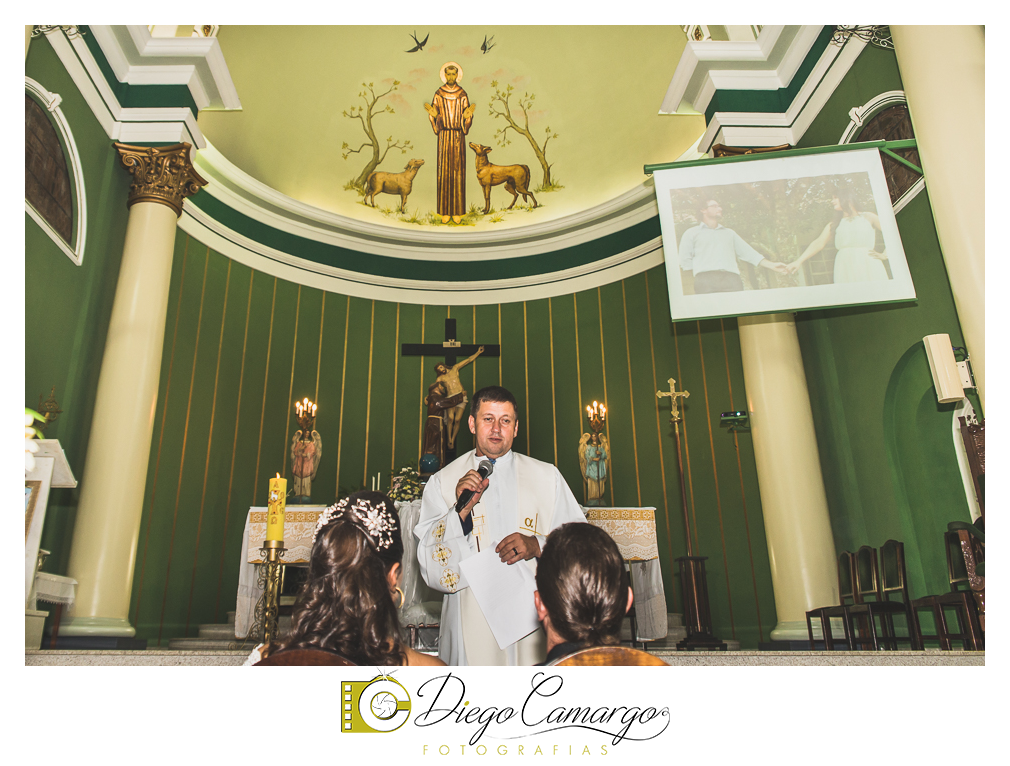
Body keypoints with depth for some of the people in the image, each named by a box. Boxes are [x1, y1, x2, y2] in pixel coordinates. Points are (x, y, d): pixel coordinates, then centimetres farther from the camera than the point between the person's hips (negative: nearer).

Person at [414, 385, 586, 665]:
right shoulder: (442, 482, 6)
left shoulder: (547, 477, 8)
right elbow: (428, 557, -2)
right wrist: (461, 510, -16)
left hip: (532, 618, 1)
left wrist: (537, 545, -13)